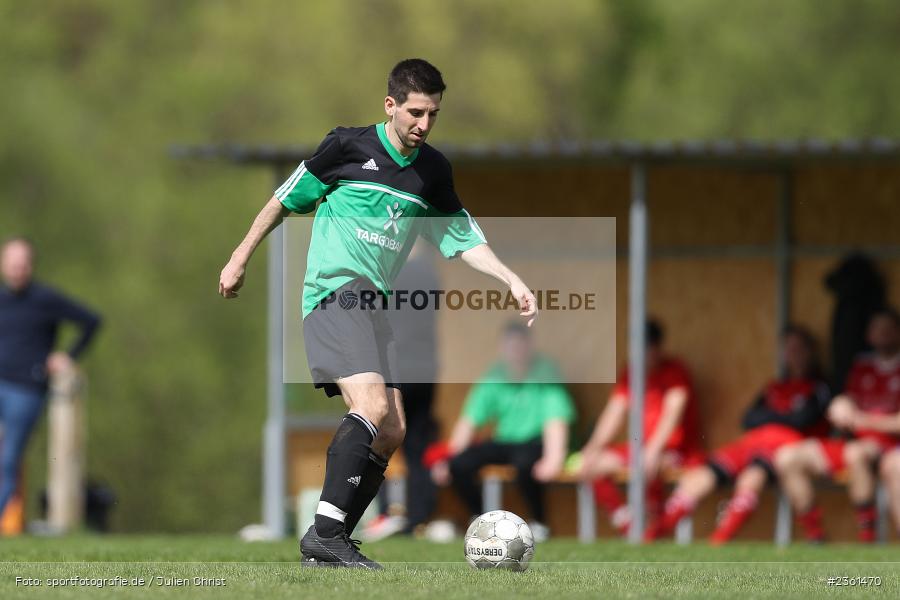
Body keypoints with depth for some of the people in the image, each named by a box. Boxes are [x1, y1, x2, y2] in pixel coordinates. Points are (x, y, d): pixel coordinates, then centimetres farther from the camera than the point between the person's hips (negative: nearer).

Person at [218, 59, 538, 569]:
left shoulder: (433, 171, 12)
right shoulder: (348, 146, -3)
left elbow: (464, 238, 18)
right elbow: (285, 200, 7)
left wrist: (512, 280, 5)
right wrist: (241, 260, 12)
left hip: (374, 304, 7)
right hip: (335, 291, -7)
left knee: (392, 432, 1)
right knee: (372, 406, -25)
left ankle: (328, 549, 7)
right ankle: (325, 532, -28)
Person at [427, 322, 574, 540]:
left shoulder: (545, 375, -10)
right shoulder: (494, 378, 2)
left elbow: (555, 420, -22)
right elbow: (469, 421, -1)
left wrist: (553, 458, -38)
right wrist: (450, 459, -11)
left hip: (534, 441, -4)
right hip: (503, 441, 4)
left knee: (524, 463, -38)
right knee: (459, 464, -21)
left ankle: (540, 523, -14)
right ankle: (479, 520, 3)